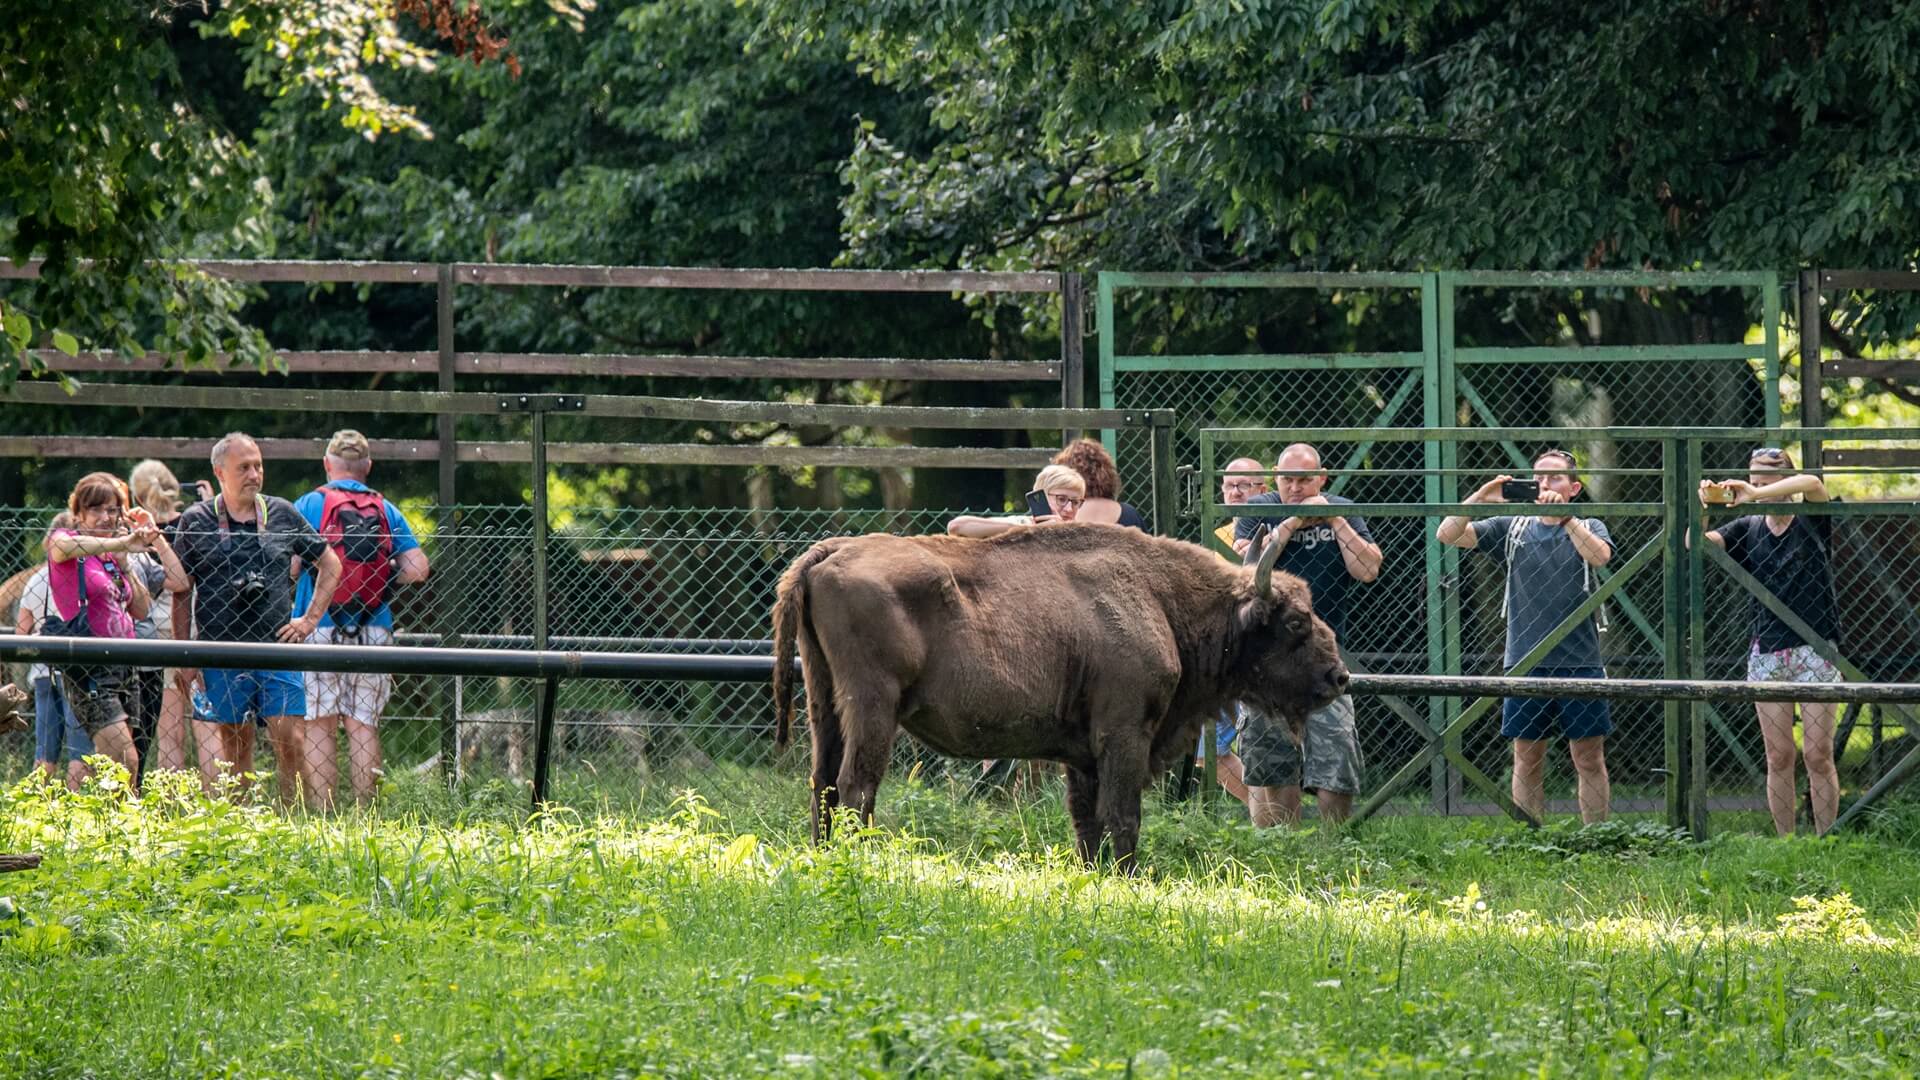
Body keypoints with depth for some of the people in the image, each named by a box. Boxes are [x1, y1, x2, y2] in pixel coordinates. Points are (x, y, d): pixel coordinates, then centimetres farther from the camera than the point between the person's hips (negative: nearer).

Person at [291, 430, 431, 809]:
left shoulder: (310, 505, 0)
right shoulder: (386, 511, 8)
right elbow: (417, 568, 1)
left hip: (319, 626, -3)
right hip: (374, 629, 3)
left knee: (318, 725, -1)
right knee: (364, 726, 5)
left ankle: (323, 815, -7)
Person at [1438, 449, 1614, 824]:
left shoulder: (1588, 528, 6)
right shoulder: (1512, 529, 9)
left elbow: (1599, 556, -17)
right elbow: (1448, 535, 1)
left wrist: (1565, 517, -23)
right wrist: (1480, 498, -13)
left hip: (1579, 662, -1)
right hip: (1525, 662, 1)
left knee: (1589, 757, 1)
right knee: (1527, 759, 3)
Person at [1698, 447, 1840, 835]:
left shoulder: (1812, 523, 0)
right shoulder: (1748, 530, 9)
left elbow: (1812, 484, -20)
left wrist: (1758, 495, -28)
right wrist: (1704, 508, -21)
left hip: (1814, 651, -3)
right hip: (1766, 654, 3)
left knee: (1818, 755, -5)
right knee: (1779, 757, 2)